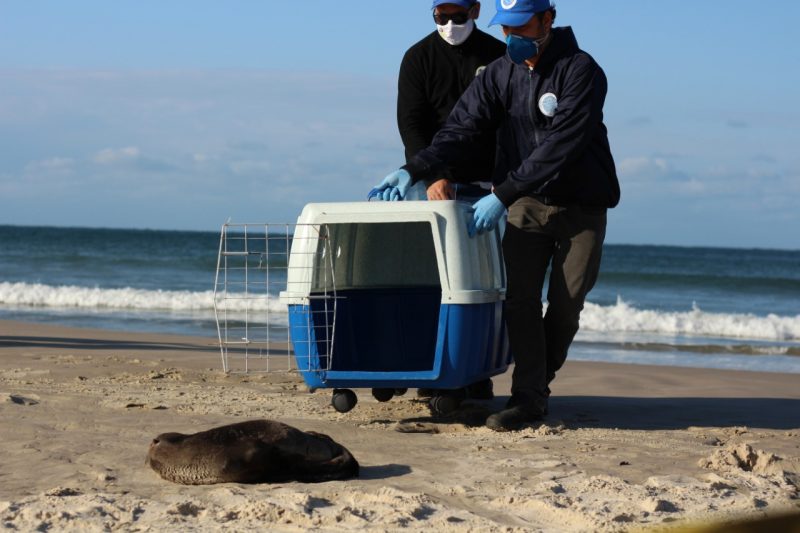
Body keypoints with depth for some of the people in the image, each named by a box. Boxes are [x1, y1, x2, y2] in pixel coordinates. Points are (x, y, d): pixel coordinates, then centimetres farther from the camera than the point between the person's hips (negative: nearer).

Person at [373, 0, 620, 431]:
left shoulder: (581, 72, -19)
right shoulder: (500, 74, -3)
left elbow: (559, 146, -27)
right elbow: (461, 128, -9)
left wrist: (503, 194, -31)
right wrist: (413, 170, -25)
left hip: (580, 205, -3)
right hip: (526, 202, 3)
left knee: (565, 304, 0)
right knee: (520, 299, -10)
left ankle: (539, 381, 19)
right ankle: (528, 396, -10)